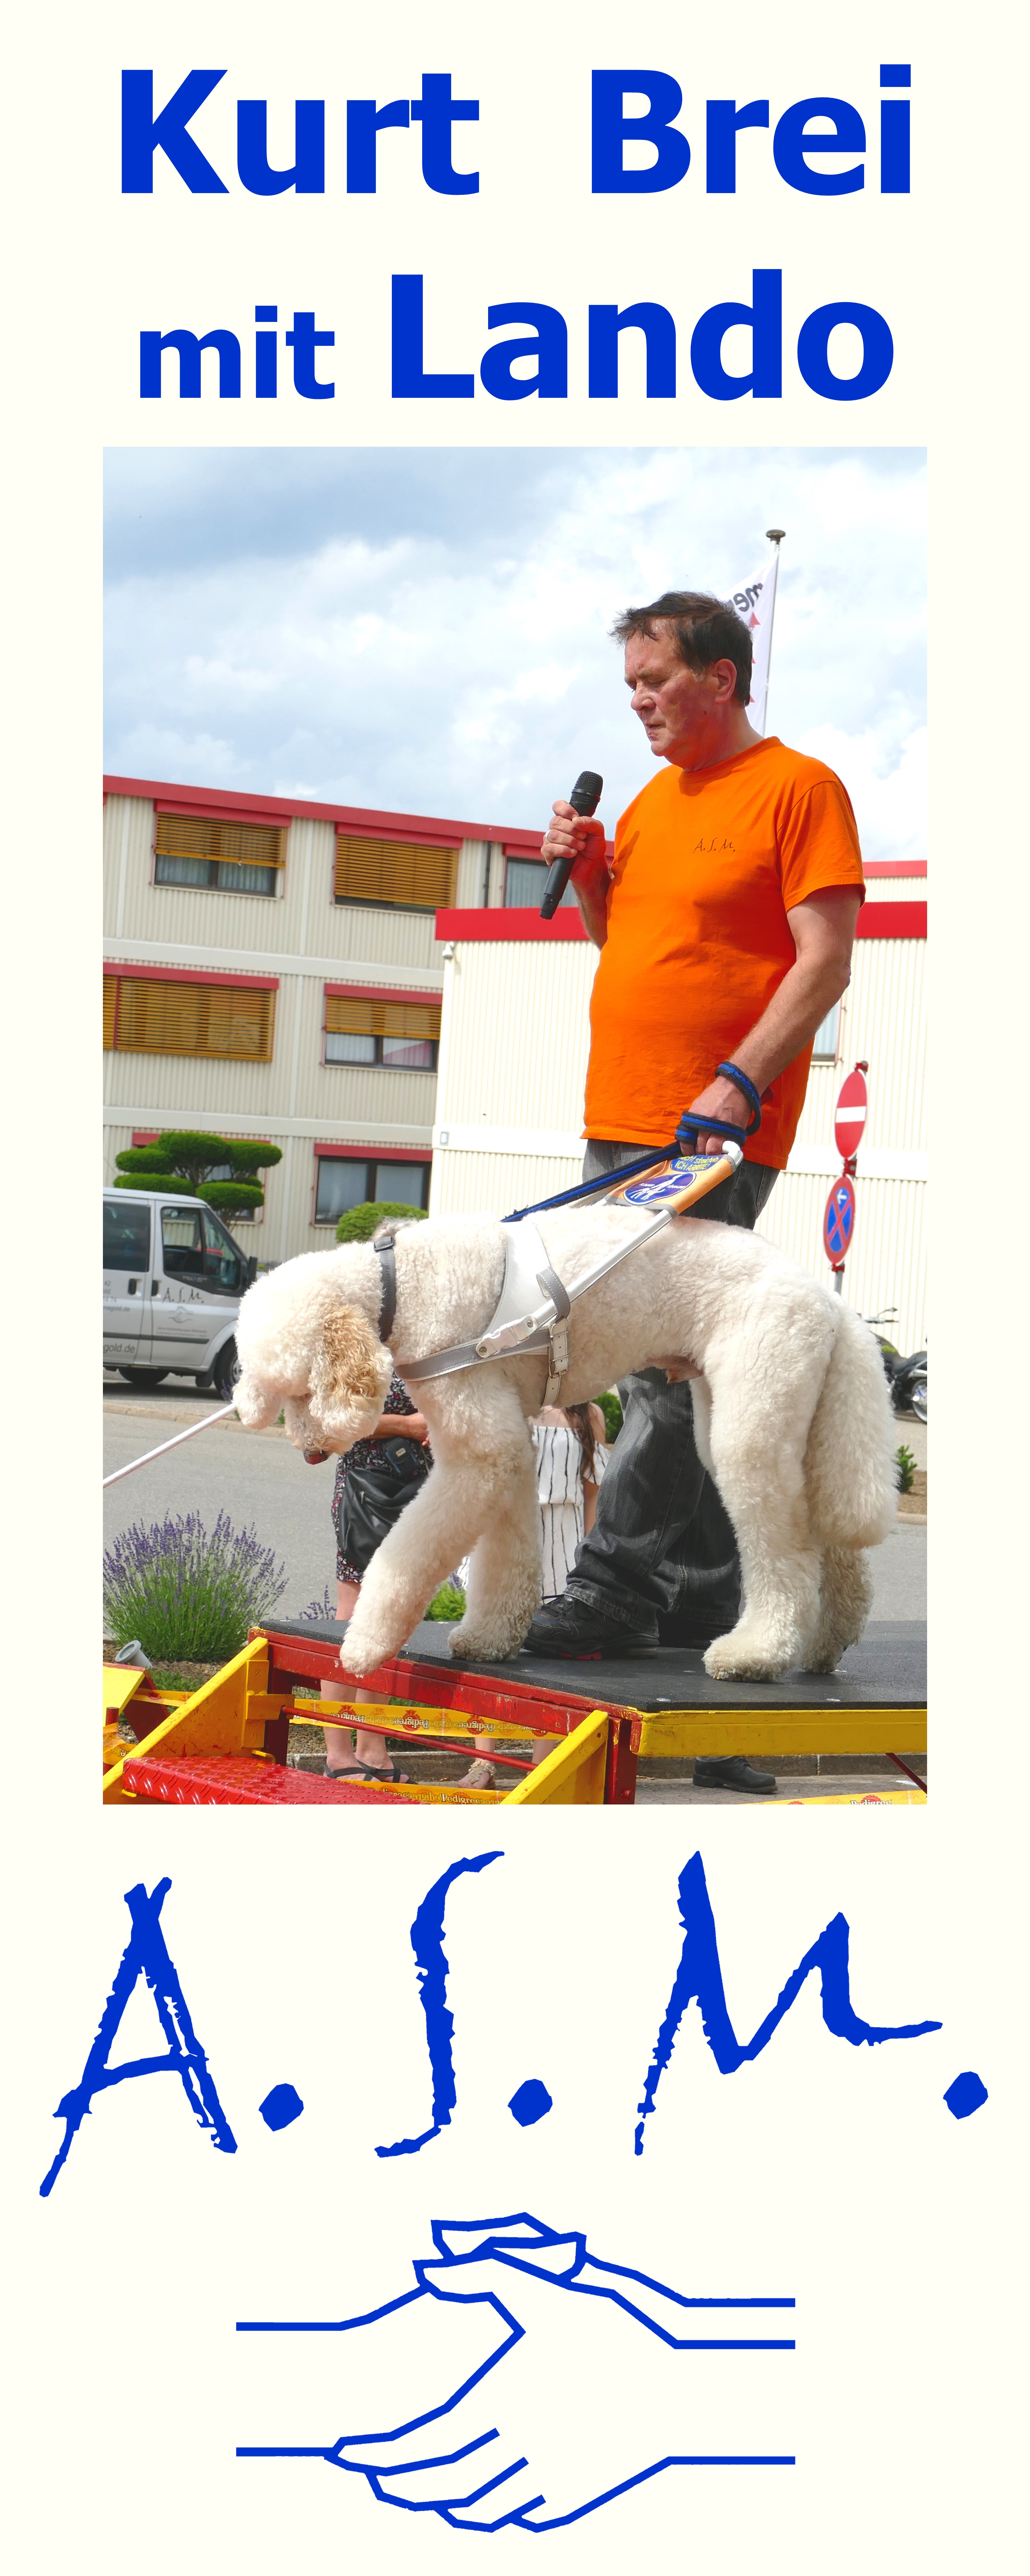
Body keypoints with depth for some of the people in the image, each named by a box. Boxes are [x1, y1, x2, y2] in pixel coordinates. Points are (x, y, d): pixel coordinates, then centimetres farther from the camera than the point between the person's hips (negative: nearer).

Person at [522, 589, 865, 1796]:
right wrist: (589, 876, 9)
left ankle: (617, 1590, -12)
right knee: (662, 1369, 8)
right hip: (618, 1120, 8)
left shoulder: (798, 788, -4)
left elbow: (825, 960, -11)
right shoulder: (650, 805, 19)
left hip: (715, 1132, -8)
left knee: (666, 1359, -13)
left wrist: (740, 1081, -20)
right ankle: (703, 1604, 15)